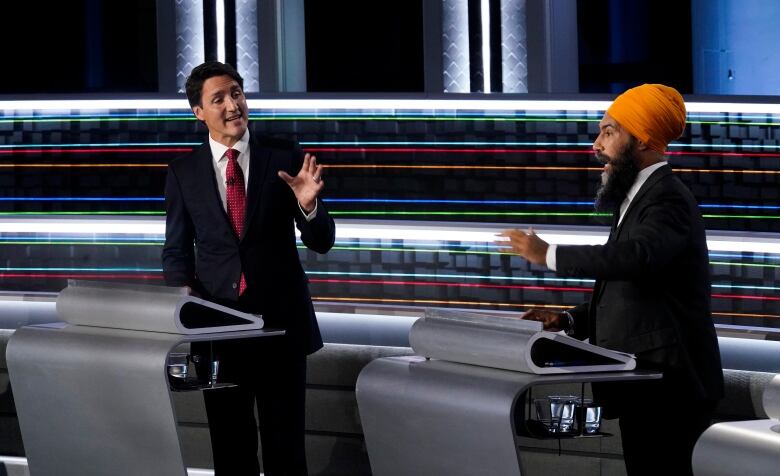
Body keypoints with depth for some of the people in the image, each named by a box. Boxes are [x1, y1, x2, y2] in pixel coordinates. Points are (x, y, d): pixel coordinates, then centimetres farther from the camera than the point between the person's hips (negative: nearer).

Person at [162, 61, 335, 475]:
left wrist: (308, 205, -23)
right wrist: (184, 292, -15)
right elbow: (176, 251, 6)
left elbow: (321, 242, -2)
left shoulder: (285, 158, -2)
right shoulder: (184, 172, 2)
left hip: (280, 321, -1)